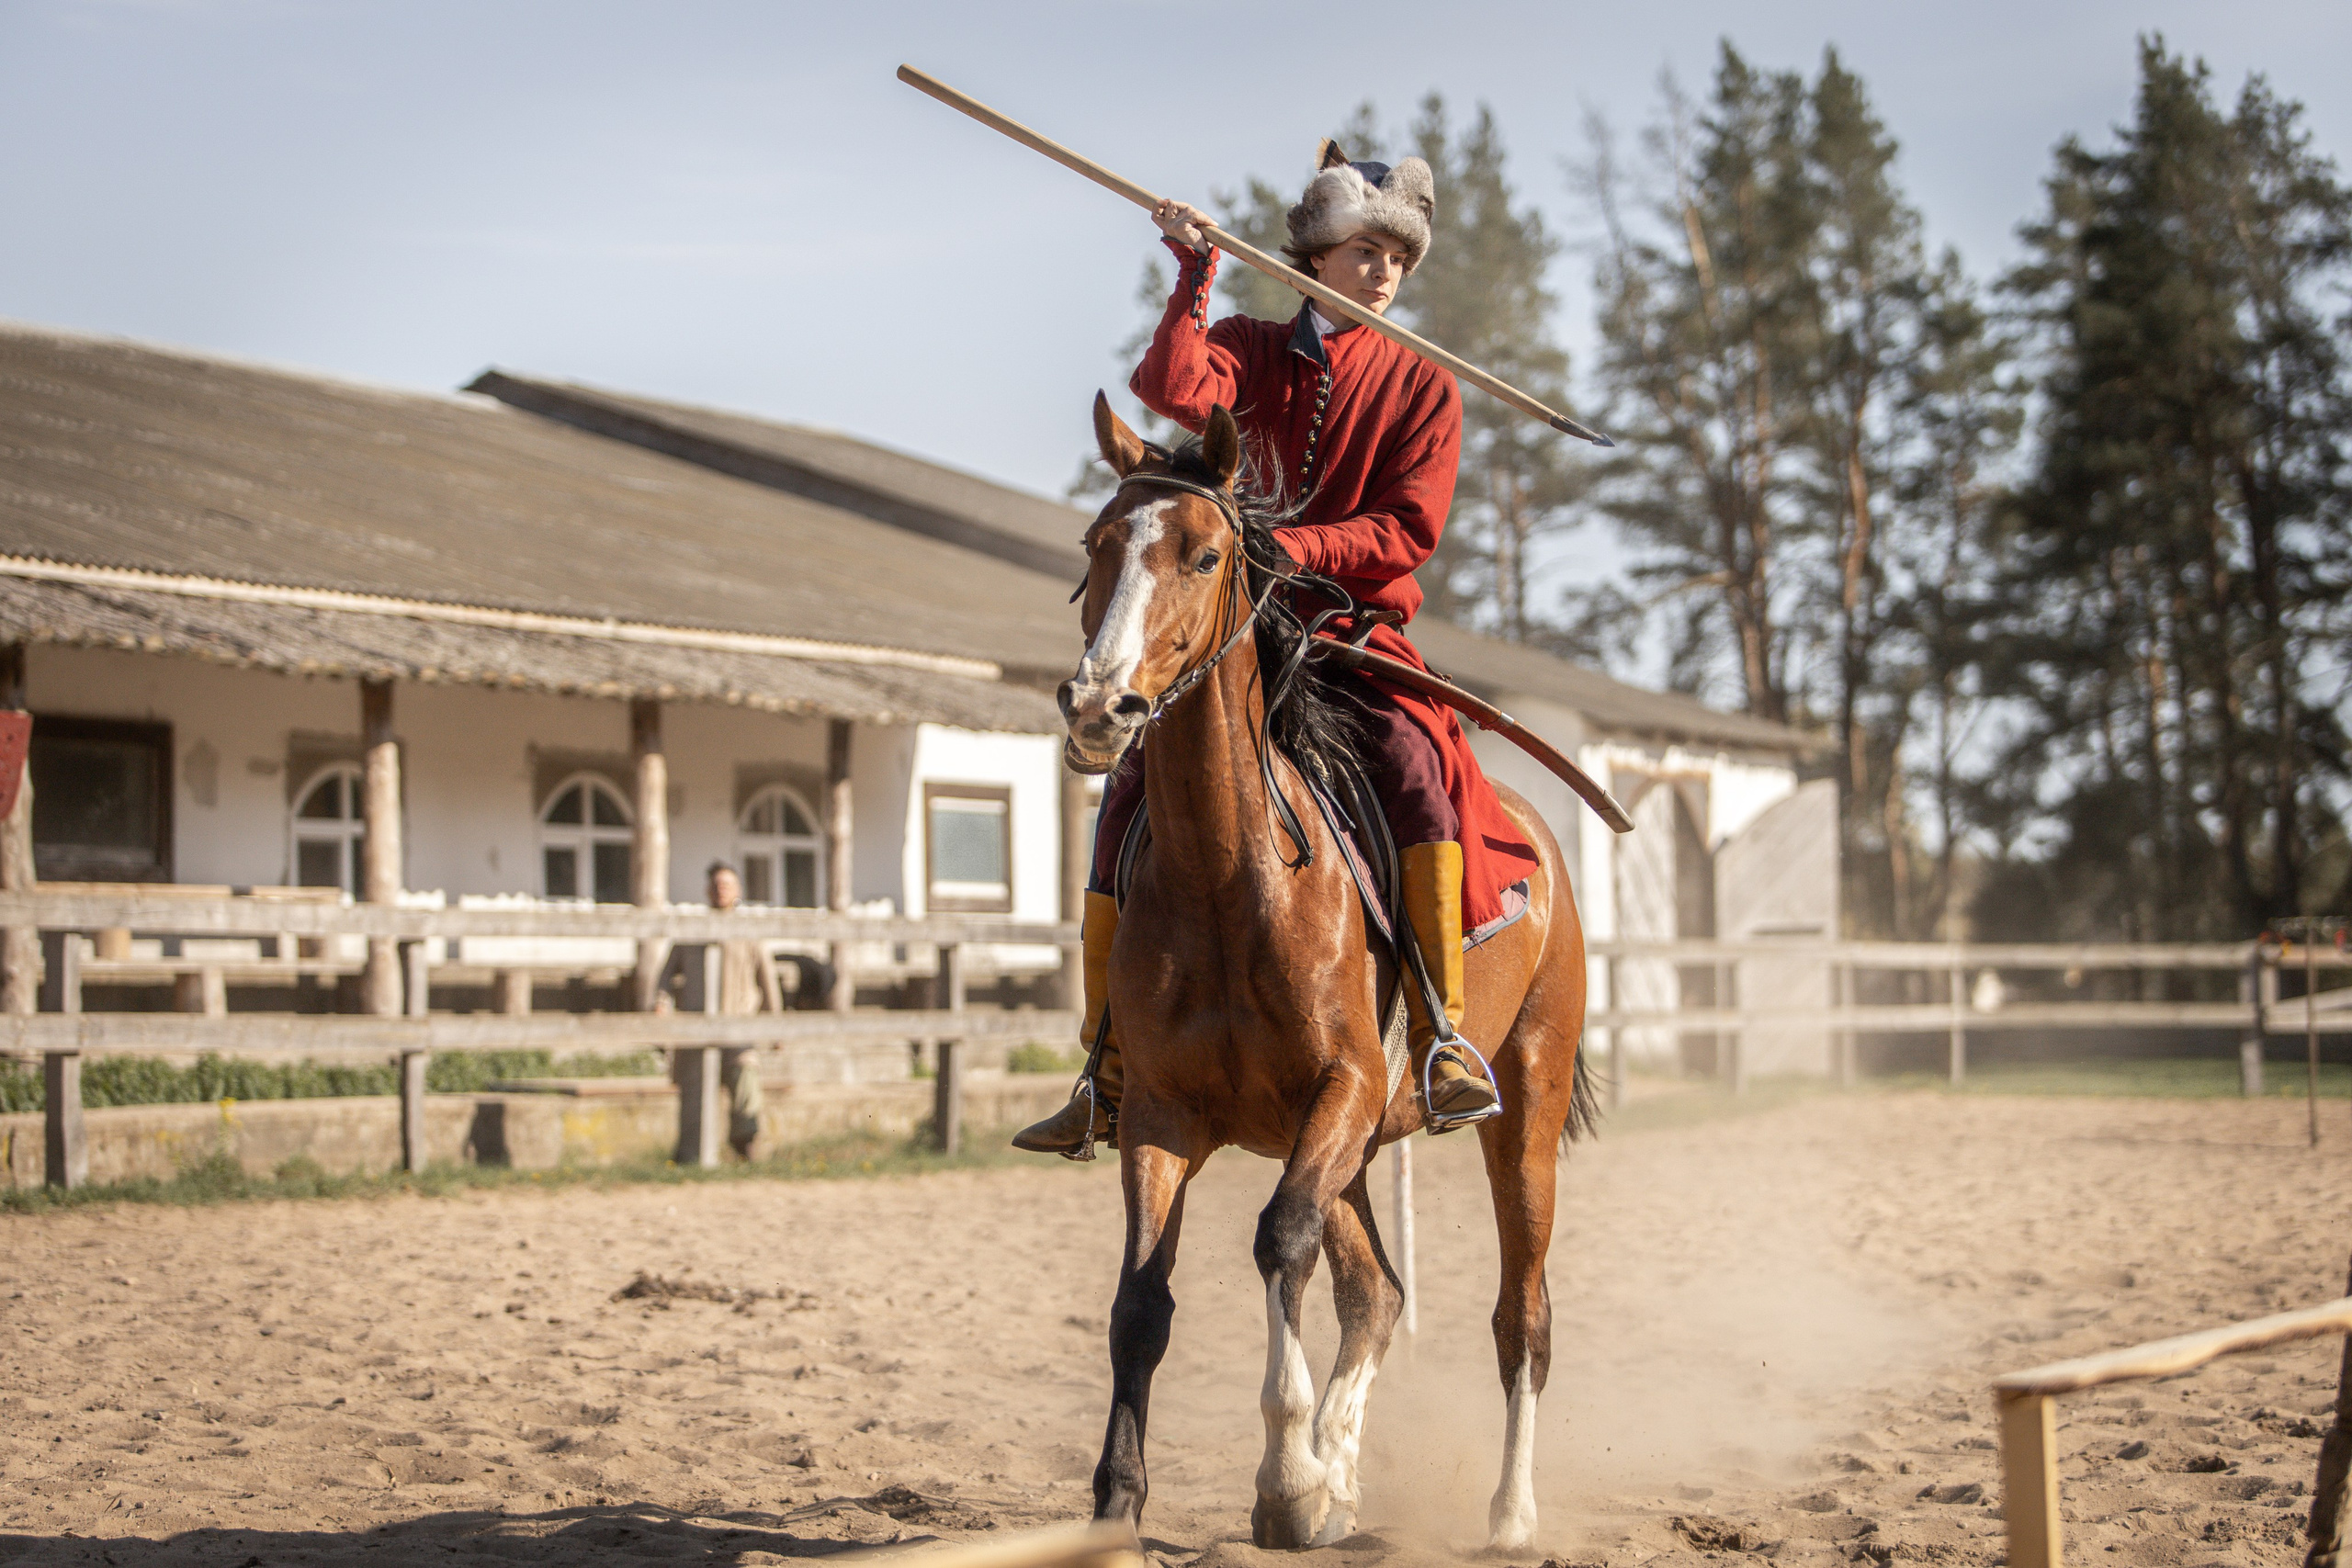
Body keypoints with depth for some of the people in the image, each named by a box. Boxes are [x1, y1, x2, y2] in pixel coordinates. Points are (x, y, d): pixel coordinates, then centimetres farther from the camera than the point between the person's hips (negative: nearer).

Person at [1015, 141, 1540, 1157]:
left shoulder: (1421, 388, 5)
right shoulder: (1250, 352, 10)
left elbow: (1409, 528, -6)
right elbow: (1174, 390, -13)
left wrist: (1291, 547, -18)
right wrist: (1194, 274, -17)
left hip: (1358, 630, -2)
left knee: (1416, 768, -31)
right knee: (1131, 789, -10)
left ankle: (1443, 1035, -26)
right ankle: (1107, 1070, 1)